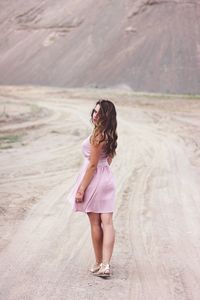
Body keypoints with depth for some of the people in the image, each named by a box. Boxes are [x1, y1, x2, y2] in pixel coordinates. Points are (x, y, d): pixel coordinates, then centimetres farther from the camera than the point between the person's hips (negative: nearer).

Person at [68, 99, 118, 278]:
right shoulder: (110, 135, 7)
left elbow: (92, 164, -19)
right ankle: (106, 264, -5)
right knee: (107, 222, 0)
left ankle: (99, 263, 18)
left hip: (94, 179, -8)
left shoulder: (97, 136, -20)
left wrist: (81, 188, -16)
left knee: (95, 223, 6)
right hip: (107, 178, 8)